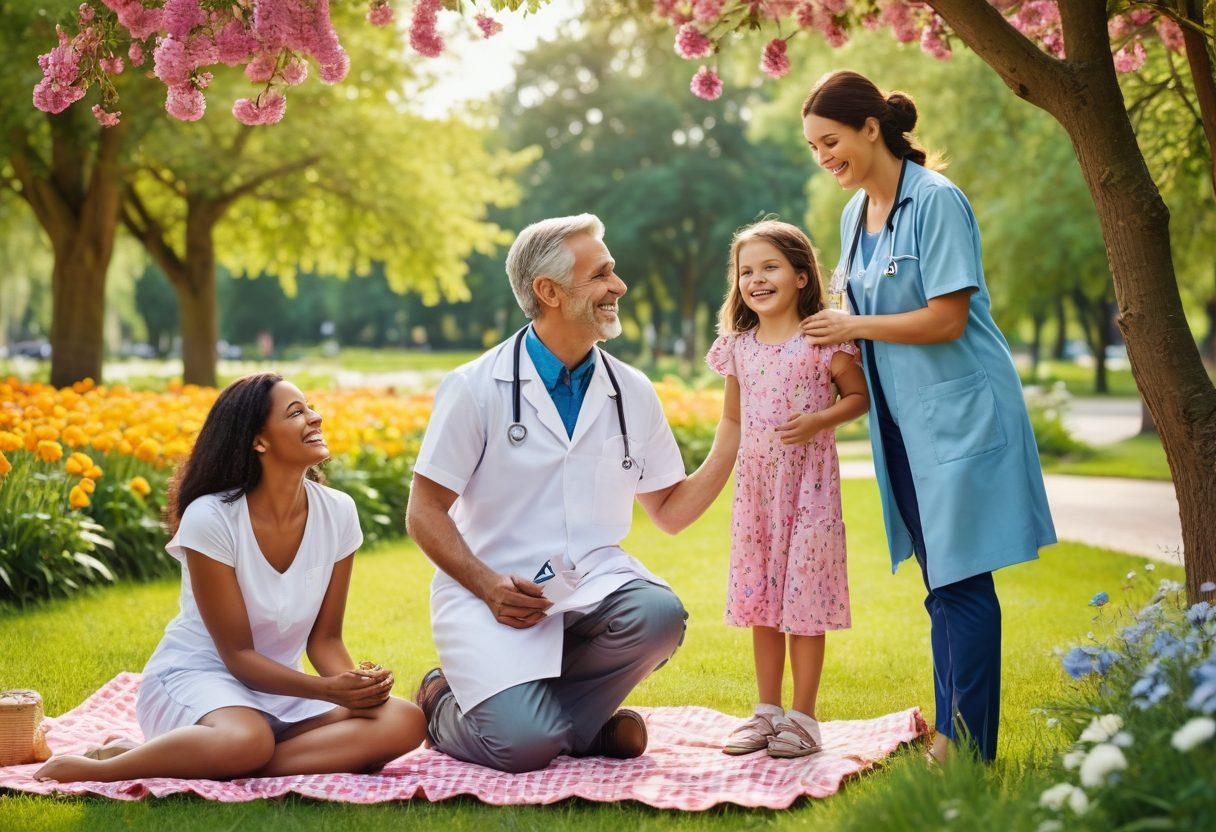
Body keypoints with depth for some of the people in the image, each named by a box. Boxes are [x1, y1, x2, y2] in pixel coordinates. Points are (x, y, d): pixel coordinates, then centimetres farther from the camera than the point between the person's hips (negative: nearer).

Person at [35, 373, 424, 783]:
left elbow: (324, 638, 3)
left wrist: (356, 683, -19)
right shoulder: (210, 518, -17)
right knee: (248, 740, -42)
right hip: (192, 676, -6)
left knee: (405, 723, -23)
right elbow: (238, 654, -15)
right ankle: (102, 767, -16)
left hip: (280, 686, 6)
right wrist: (328, 689, -28)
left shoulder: (338, 513, -4)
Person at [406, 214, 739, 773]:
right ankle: (446, 706, 10)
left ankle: (544, 710, -6)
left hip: (593, 580, 4)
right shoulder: (476, 388, -4)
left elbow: (670, 512, 14)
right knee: (522, 744, -25)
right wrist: (487, 585, -19)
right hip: (492, 591, -4)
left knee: (659, 615, -30)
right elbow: (425, 514, -3)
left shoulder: (632, 394, 8)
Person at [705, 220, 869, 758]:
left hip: (808, 481, -5)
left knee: (803, 593, -3)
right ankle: (767, 712, 19)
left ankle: (803, 718, 7)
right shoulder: (737, 347, 8)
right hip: (754, 485, 5)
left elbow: (860, 395, -2)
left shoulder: (823, 341, -7)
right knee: (760, 597, 9)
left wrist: (818, 420, -18)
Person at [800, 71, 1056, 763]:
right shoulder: (854, 213, 12)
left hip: (960, 413, -8)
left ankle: (968, 746, -1)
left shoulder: (937, 201, -14)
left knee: (962, 581, -6)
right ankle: (948, 731, 18)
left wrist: (854, 327, -10)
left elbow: (946, 318, -19)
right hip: (904, 421, 8)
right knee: (941, 583, 12)